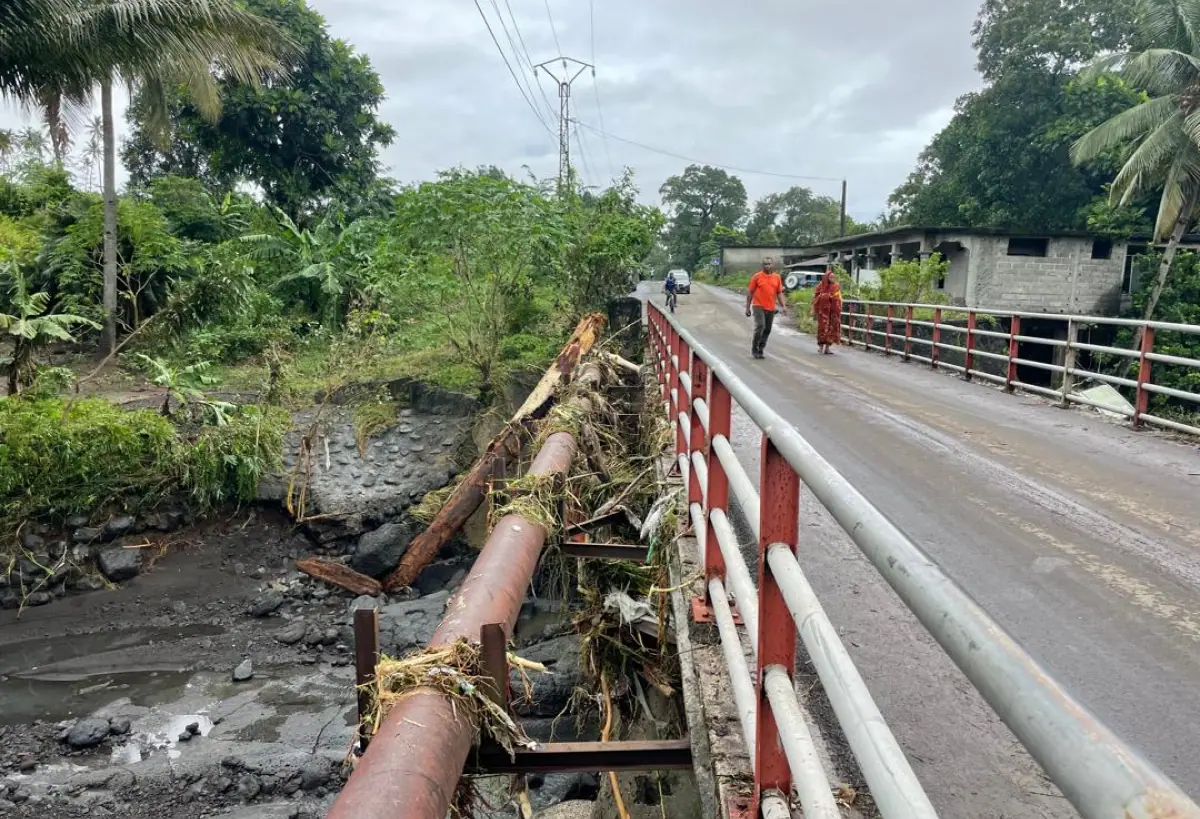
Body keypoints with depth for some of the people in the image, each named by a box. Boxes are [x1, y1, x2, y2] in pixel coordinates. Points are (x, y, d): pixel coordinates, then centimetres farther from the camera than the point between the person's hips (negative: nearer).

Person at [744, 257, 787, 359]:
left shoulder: (777, 277, 8)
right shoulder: (757, 276, -1)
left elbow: (779, 293, 12)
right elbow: (750, 292, 2)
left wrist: (783, 306, 0)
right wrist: (747, 308, 1)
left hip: (771, 308, 4)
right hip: (758, 306, -4)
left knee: (767, 330, 7)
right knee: (760, 326, -17)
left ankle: (760, 350, 21)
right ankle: (754, 349, -3)